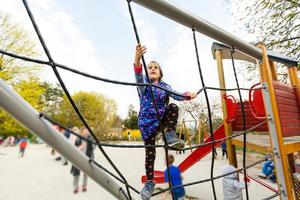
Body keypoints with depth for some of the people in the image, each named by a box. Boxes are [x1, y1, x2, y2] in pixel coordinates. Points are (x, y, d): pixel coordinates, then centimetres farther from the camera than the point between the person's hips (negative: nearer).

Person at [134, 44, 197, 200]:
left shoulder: (164, 86, 6)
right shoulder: (144, 84, -2)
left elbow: (175, 95, -9)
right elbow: (138, 76, -25)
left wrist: (188, 95, -32)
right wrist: (137, 60, -46)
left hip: (162, 119, 3)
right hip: (147, 121, -2)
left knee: (173, 107, -23)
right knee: (150, 151, -2)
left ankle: (170, 135, -16)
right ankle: (150, 182, 15)